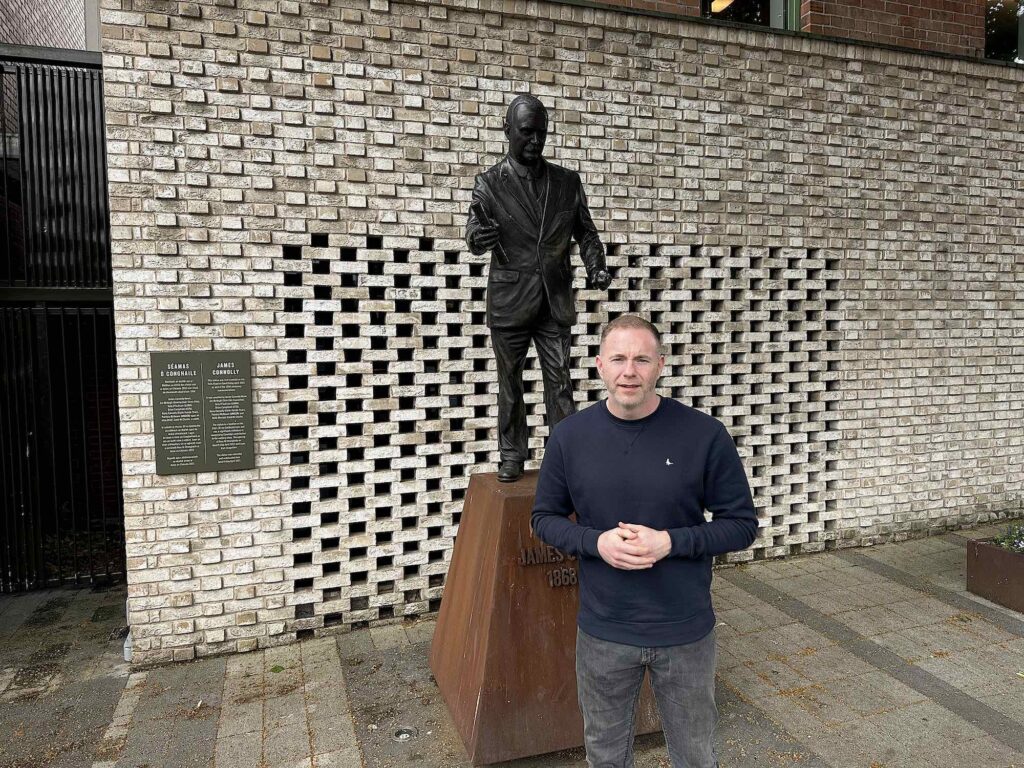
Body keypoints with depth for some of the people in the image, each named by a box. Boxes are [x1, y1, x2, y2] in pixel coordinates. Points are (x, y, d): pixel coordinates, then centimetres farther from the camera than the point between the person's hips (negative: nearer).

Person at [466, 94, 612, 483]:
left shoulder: (568, 181, 7)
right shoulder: (489, 183, 0)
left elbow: (586, 233, 11)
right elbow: (474, 235, -9)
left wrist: (596, 266, -8)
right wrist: (478, 237, -34)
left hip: (555, 303, 1)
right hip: (509, 303, -1)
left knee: (560, 384, 2)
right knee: (510, 384, 9)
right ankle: (511, 457, 20)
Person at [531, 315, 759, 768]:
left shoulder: (705, 435, -13)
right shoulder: (570, 436, -7)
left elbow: (741, 525, -6)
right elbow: (545, 518, 3)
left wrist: (671, 542, -21)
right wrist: (596, 542, -17)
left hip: (686, 632, -1)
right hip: (602, 633, 1)